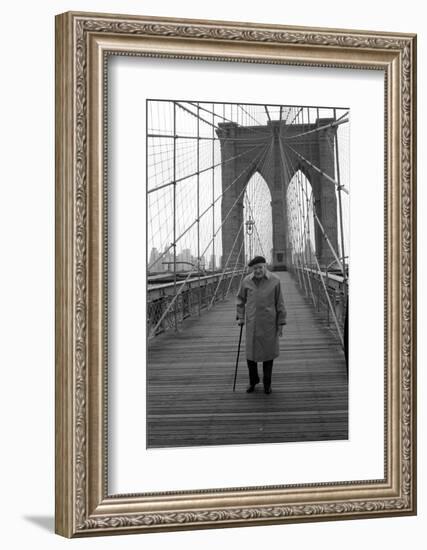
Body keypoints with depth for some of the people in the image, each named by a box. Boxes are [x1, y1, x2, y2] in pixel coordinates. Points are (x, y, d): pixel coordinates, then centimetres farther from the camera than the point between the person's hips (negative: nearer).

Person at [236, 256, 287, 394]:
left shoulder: (275, 281, -8)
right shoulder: (246, 281, -3)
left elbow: (279, 303, -4)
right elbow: (240, 299, 12)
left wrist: (281, 324, -3)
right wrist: (240, 317, 4)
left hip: (269, 323, -1)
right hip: (252, 322, 2)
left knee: (268, 352, 6)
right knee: (251, 353, 4)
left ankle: (267, 383, 22)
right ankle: (253, 381, 26)